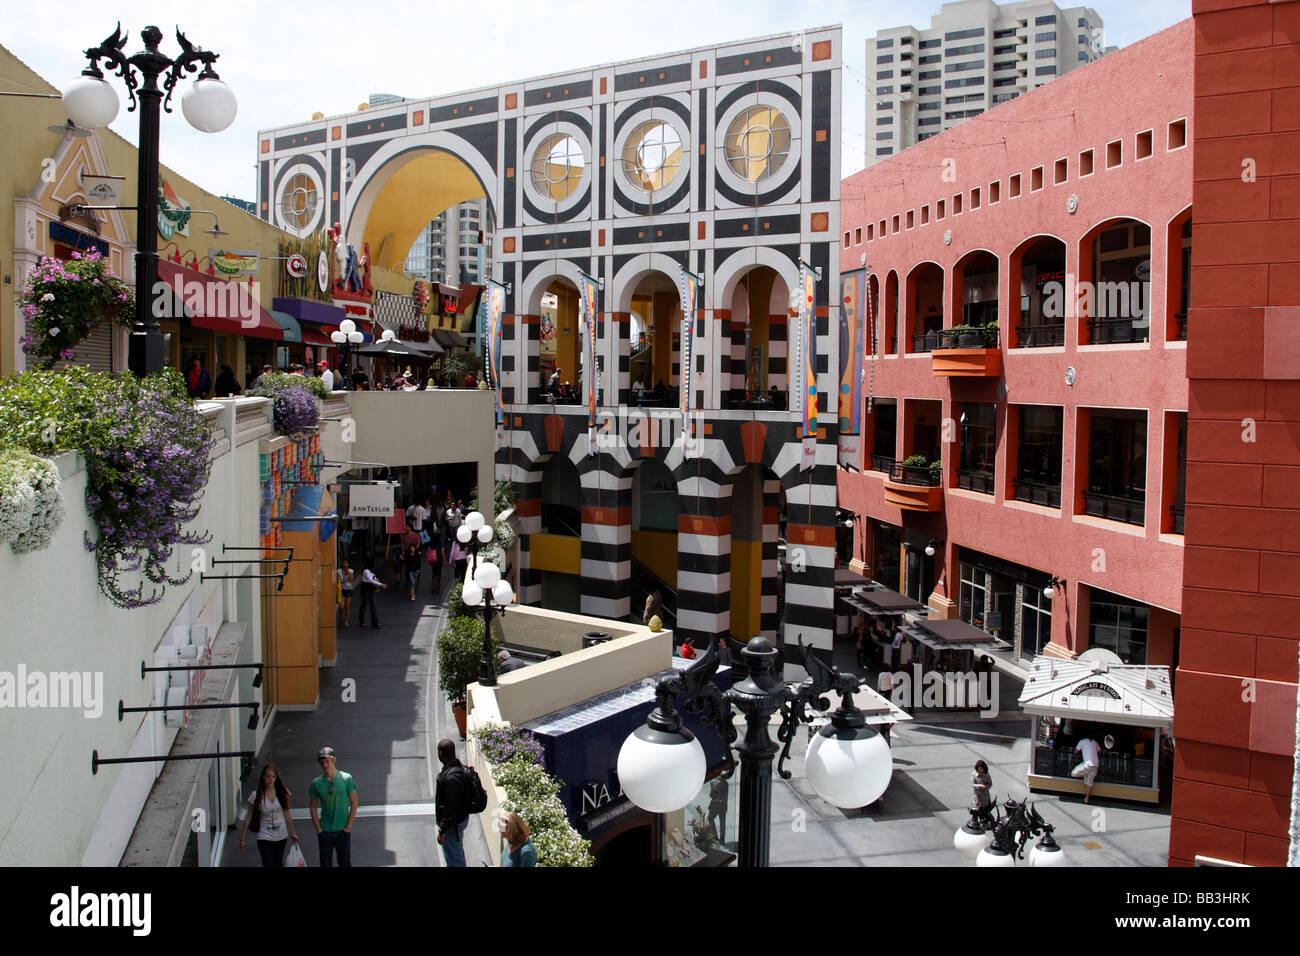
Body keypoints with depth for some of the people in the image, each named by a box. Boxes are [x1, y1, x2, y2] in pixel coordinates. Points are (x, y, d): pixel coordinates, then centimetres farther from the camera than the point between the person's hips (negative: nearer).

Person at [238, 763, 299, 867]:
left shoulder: (282, 793, -3)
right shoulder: (256, 795, -10)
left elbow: (287, 815, 7)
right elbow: (249, 818, -4)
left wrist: (292, 834, 11)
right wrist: (242, 839, -2)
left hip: (281, 836, 3)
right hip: (264, 837, -3)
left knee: (278, 864, 14)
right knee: (269, 864, -11)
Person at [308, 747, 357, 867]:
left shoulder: (347, 778, -6)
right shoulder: (316, 783, -2)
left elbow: (354, 803, -1)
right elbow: (313, 807, 7)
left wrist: (348, 827, -6)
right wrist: (318, 829, -1)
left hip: (343, 830, -1)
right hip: (324, 832, 1)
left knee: (345, 863, 5)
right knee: (325, 863, 6)